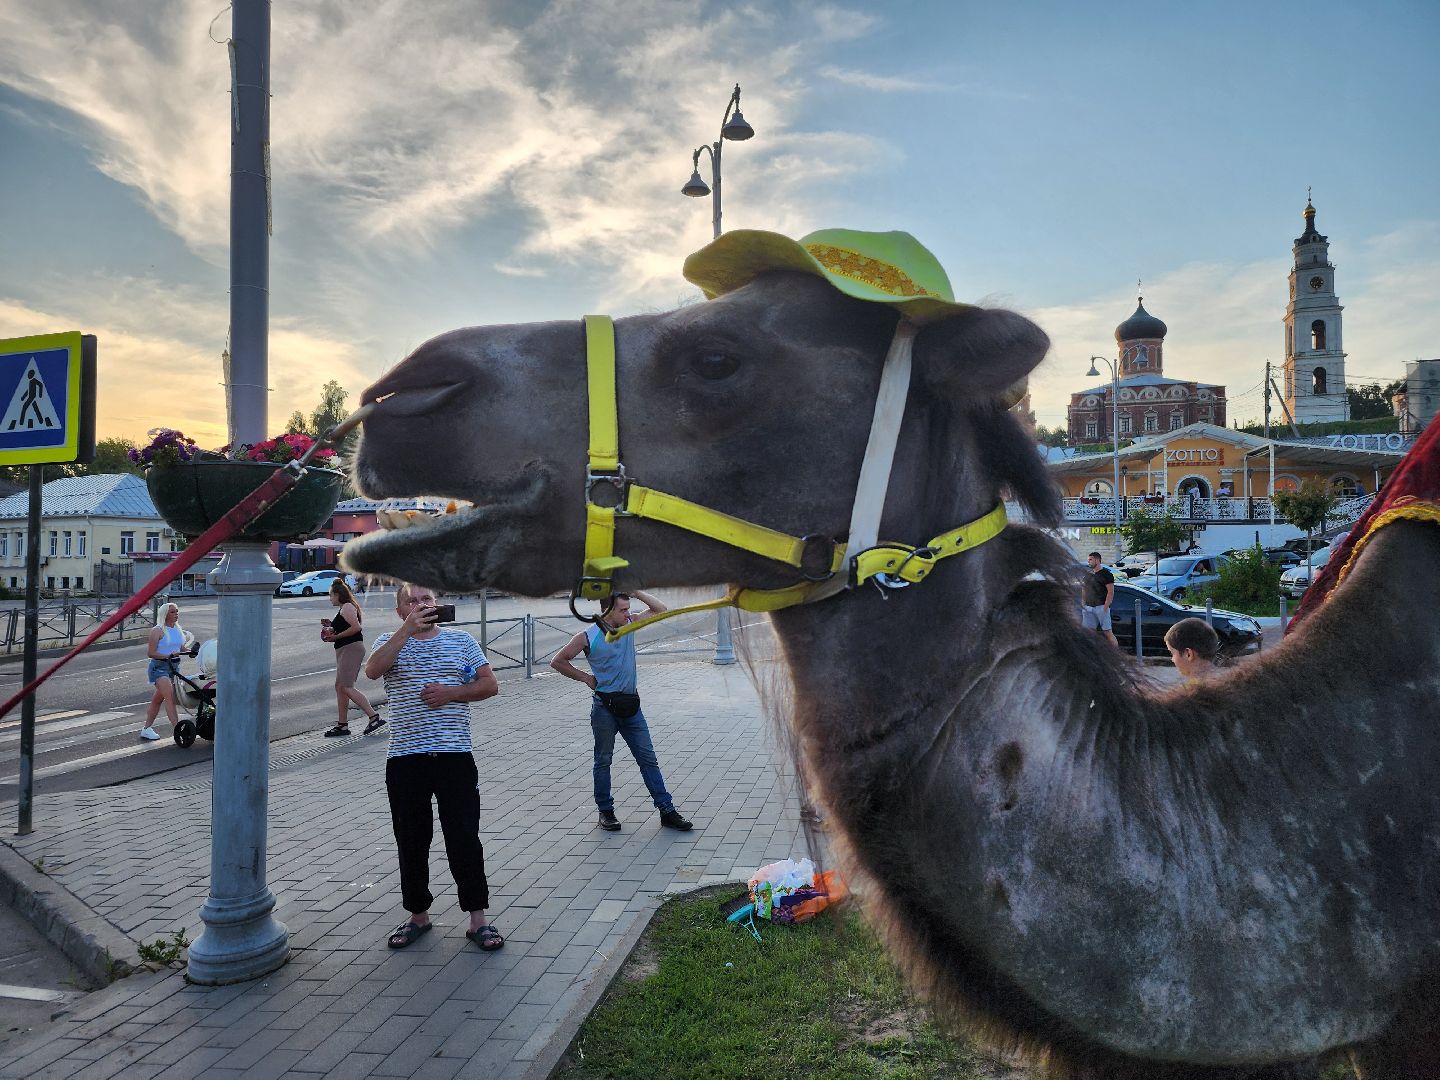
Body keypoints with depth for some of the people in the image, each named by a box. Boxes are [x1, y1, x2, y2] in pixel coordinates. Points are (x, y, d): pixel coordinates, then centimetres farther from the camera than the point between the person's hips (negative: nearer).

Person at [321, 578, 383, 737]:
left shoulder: (347, 607, -10)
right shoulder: (344, 609, 22)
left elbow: (356, 627, -22)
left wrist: (336, 636, -17)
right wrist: (331, 625, 17)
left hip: (351, 648, -11)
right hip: (344, 650, 11)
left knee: (346, 687, -15)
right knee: (340, 687, 11)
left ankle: (374, 716, -19)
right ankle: (342, 724, 15)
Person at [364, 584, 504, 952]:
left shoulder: (461, 640, 10)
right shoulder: (391, 642, 8)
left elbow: (490, 685, 6)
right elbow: (372, 670, -15)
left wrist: (451, 693, -10)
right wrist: (407, 630, -22)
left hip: (455, 755, 0)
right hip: (405, 757, 1)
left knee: (465, 839, 0)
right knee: (411, 842, 11)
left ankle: (478, 918, 10)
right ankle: (418, 914, 27)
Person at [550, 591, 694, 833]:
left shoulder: (629, 624, 3)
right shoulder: (588, 637, -10)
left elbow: (660, 610, 8)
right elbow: (558, 661, -3)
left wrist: (636, 592, -4)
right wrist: (586, 678, -2)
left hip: (630, 705, 4)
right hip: (604, 707, -4)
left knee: (648, 758, 5)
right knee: (603, 760, 9)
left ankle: (667, 810, 8)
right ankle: (606, 811, 22)